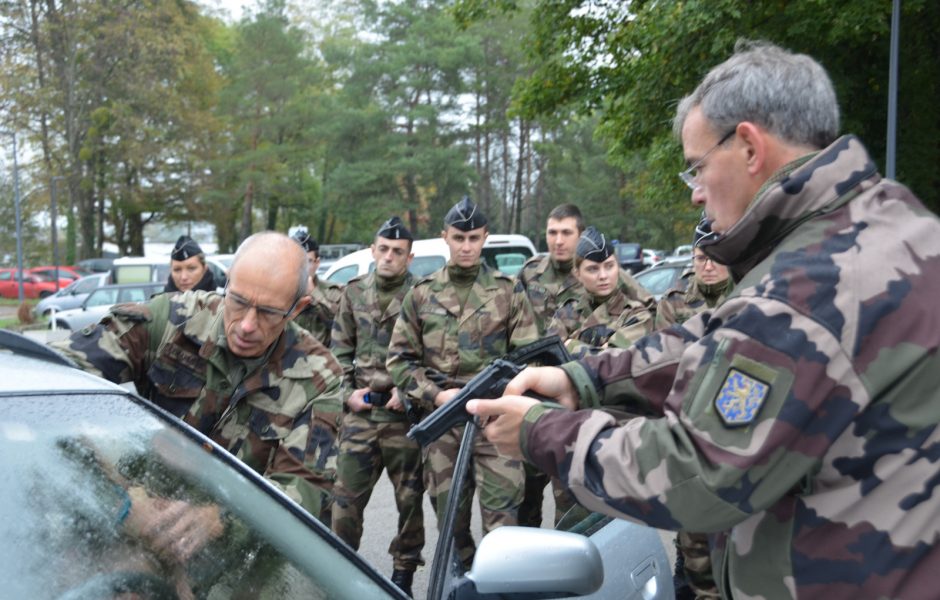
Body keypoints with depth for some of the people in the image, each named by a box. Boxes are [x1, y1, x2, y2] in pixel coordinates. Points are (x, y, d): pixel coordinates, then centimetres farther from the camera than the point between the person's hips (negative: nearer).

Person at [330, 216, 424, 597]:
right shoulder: (354, 292, 9)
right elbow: (340, 348, 14)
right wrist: (348, 390, 3)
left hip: (405, 412, -3)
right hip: (360, 411, 3)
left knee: (409, 497, 7)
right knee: (346, 494, 5)